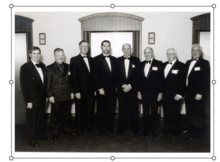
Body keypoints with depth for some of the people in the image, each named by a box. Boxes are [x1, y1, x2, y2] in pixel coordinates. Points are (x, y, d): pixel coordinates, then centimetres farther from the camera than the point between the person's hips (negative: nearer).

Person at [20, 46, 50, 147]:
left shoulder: (42, 66, 5)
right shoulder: (25, 67, -12)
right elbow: (24, 85, -12)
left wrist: (46, 95, 8)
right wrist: (28, 101, -14)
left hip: (42, 98, 5)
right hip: (32, 98, -5)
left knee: (41, 117, 17)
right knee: (31, 119, 9)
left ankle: (40, 134, 36)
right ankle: (31, 139, 25)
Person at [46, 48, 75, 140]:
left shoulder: (67, 67, 8)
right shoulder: (49, 68, -4)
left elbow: (70, 80, 10)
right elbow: (48, 84, -6)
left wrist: (72, 92, 7)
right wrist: (50, 95, -9)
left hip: (67, 96, 4)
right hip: (56, 97, -3)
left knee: (66, 114, 15)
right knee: (55, 115, 8)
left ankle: (67, 129, 32)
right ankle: (55, 132, 23)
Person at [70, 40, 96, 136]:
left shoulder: (91, 60, 11)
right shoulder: (74, 60, -4)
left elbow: (93, 74, 11)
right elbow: (74, 77, -9)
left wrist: (94, 88, 5)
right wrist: (76, 91, -13)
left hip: (90, 90, 4)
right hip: (80, 90, -4)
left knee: (90, 109, 10)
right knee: (80, 110, 8)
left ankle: (88, 125, 28)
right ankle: (79, 128, 25)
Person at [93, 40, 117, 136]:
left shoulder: (114, 59, 12)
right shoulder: (96, 59, -2)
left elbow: (116, 73, 14)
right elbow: (95, 76, -7)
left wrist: (116, 86, 6)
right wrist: (99, 88, -11)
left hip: (112, 90, 4)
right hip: (102, 90, -4)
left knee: (111, 109, 9)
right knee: (101, 110, 7)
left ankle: (109, 126, 25)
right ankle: (101, 129, 20)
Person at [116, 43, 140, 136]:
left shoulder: (136, 60, 4)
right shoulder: (117, 60, 7)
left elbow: (137, 76, -1)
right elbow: (116, 76, 2)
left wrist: (130, 86, -10)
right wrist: (123, 85, -9)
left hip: (132, 89, 0)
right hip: (121, 89, 1)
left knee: (133, 109, 4)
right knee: (122, 109, 6)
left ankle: (135, 128, 17)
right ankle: (121, 128, 17)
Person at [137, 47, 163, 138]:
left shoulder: (158, 64, -2)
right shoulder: (141, 64, 10)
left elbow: (161, 79, -6)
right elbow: (139, 79, 11)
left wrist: (160, 93, -9)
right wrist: (139, 91, 5)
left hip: (154, 93, -3)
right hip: (144, 93, 3)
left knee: (154, 113, 6)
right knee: (145, 113, 11)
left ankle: (155, 132, 19)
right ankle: (145, 130, 23)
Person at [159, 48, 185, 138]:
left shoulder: (181, 66, -6)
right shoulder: (164, 65, 12)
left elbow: (183, 82, -9)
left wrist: (180, 94, -14)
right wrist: (160, 92, 10)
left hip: (175, 96, -5)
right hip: (165, 95, 5)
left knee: (175, 114, 7)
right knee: (166, 113, 12)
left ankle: (175, 131, 23)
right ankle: (167, 129, 28)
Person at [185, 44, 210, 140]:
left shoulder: (204, 63, -6)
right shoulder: (188, 63, 12)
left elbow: (206, 80, -12)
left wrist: (200, 93, -17)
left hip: (198, 95, -5)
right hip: (188, 94, 6)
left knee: (196, 115, 6)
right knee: (189, 114, 11)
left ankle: (197, 133, 23)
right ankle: (191, 131, 27)